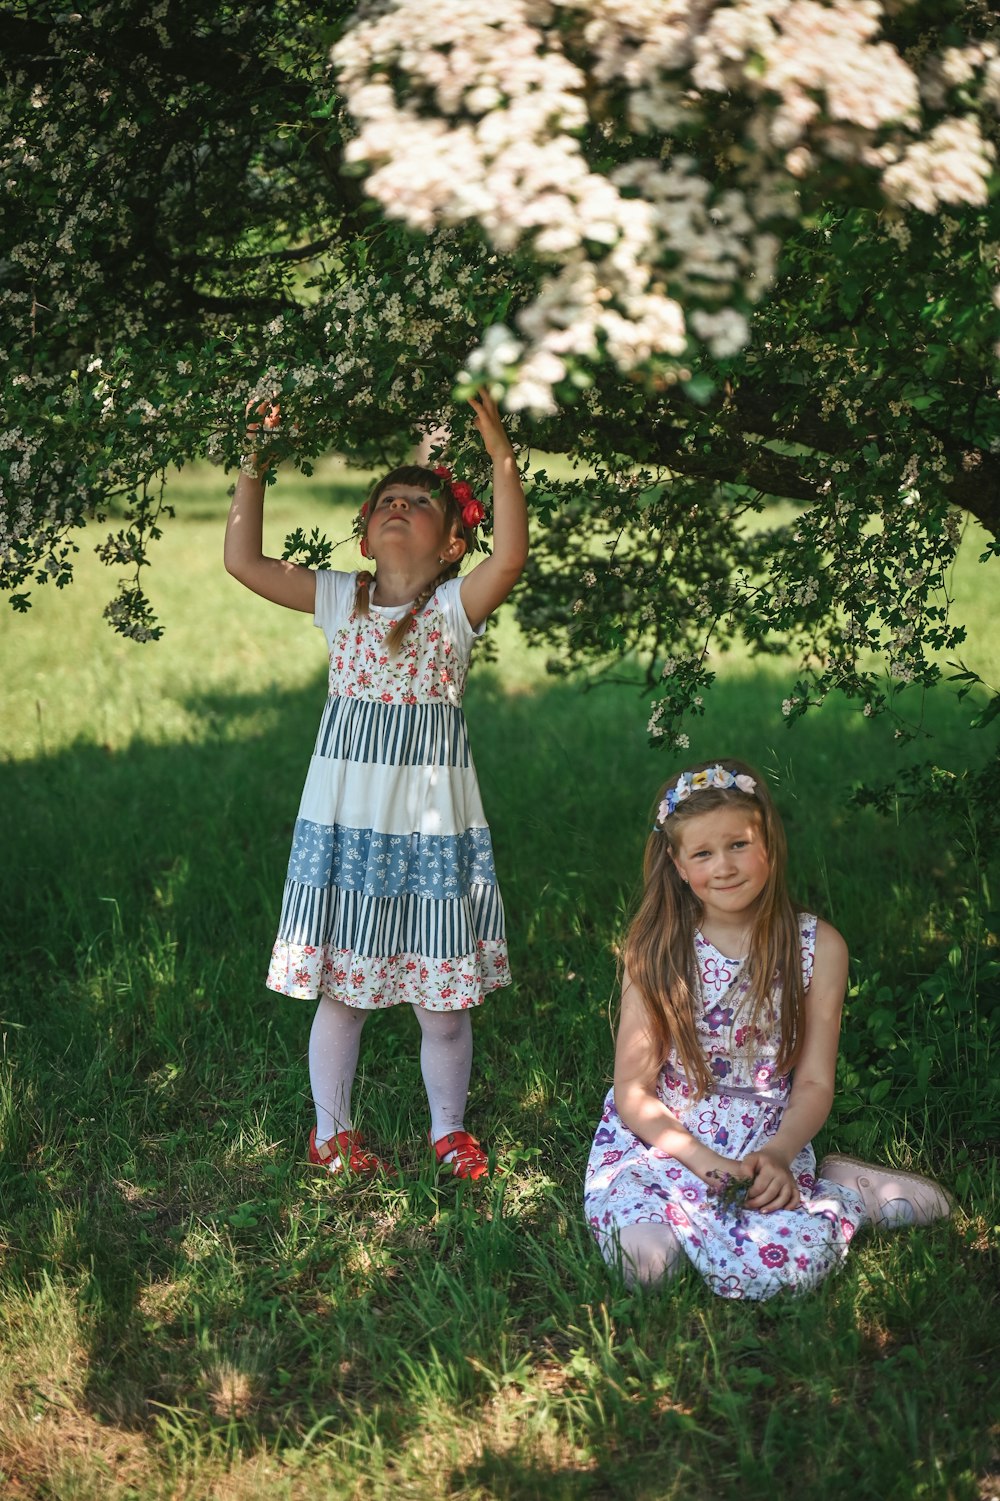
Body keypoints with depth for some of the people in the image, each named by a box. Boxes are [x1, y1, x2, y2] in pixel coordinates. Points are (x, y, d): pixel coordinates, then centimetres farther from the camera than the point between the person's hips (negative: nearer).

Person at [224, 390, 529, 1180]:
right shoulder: (341, 599, 5)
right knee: (342, 984, 10)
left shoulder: (456, 605, -2)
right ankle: (332, 1129, 28)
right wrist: (255, 464, -3)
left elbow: (511, 554, -21)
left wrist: (501, 455, -27)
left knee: (444, 995, 7)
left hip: (432, 812, -2)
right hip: (346, 810, 2)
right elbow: (244, 559, -1)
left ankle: (449, 1128, 28)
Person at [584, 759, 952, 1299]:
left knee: (779, 1263, -32)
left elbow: (814, 1083, 2)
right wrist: (703, 1160, -19)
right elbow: (633, 1090, -3)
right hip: (655, 1140, 1)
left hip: (765, 1147, -1)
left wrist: (778, 1154, -18)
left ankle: (842, 1195, 2)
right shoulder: (654, 951, -3)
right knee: (644, 1259, -30)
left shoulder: (819, 947, -2)